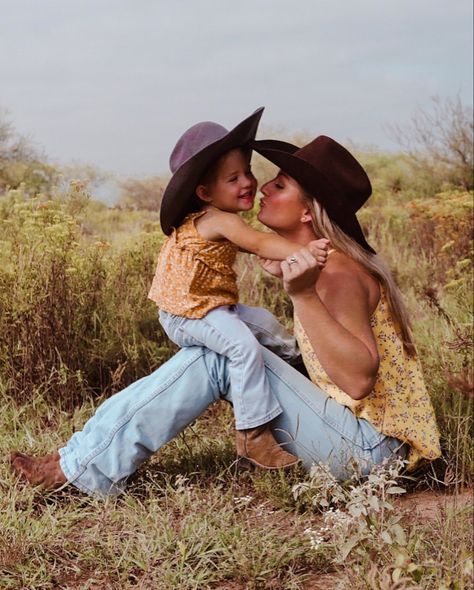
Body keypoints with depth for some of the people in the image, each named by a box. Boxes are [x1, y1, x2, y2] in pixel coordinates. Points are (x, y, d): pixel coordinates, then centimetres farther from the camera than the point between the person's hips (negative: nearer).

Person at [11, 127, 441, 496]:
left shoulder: (339, 276, -19)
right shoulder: (323, 262, 9)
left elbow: (359, 379, -32)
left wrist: (304, 297, -39)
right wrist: (290, 278, 25)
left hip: (368, 451, -10)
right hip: (363, 434, 10)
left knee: (219, 354, -18)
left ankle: (90, 468, -12)